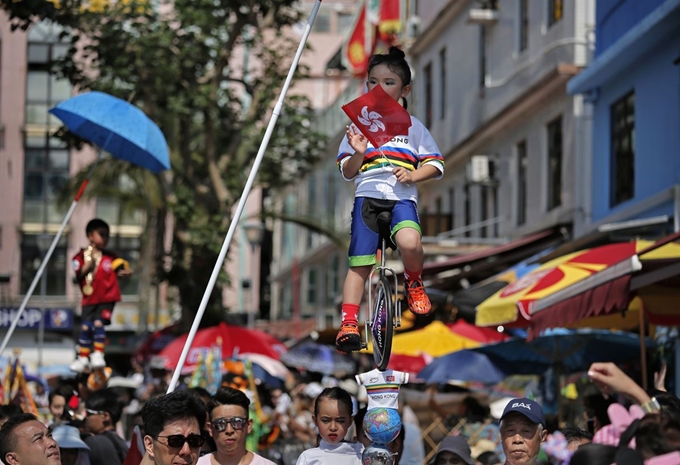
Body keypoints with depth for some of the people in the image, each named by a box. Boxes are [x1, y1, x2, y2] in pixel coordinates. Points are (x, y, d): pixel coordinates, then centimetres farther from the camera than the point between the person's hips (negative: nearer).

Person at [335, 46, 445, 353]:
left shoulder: (412, 126, 11)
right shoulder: (359, 124, 12)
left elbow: (436, 164, 9)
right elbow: (347, 172, 9)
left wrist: (413, 175, -10)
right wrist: (358, 154, -12)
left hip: (402, 198, -1)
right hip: (367, 197, 1)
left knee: (409, 243, -30)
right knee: (359, 264, -7)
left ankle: (413, 282, 0)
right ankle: (349, 323, -1)